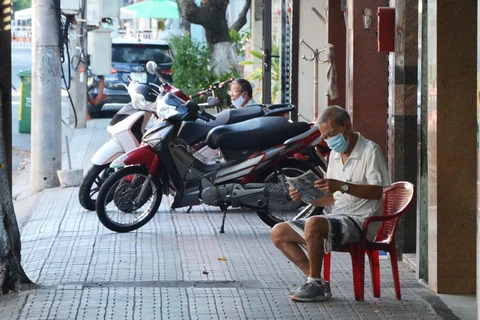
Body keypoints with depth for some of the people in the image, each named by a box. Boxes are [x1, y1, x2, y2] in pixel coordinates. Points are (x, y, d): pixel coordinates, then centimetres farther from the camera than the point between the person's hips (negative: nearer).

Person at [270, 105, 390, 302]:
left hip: (359, 221, -9)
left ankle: (315, 284, -22)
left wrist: (342, 186, -27)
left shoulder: (370, 151, -7)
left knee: (313, 224, -37)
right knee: (278, 233, 0)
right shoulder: (335, 154, 18)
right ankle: (316, 281, -8)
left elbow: (377, 191, -18)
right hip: (336, 218, 9)